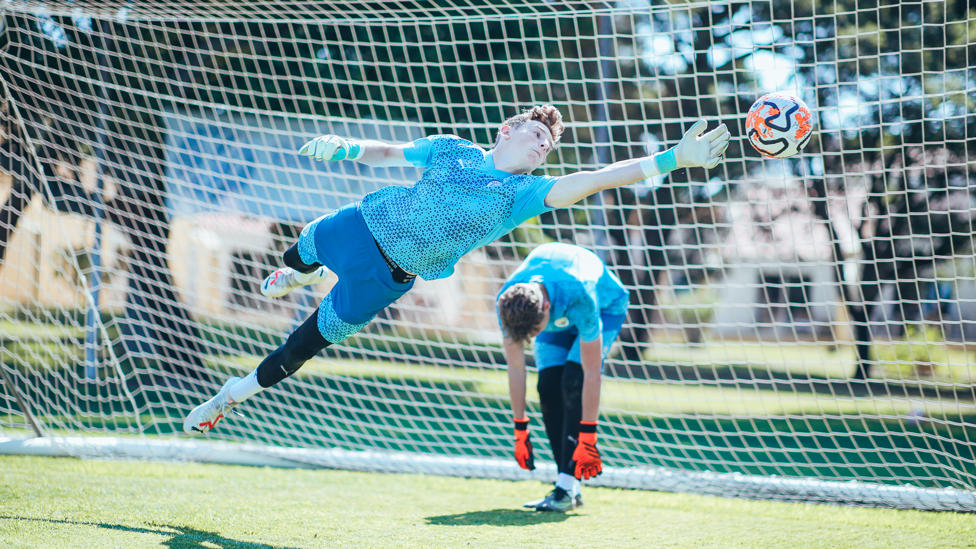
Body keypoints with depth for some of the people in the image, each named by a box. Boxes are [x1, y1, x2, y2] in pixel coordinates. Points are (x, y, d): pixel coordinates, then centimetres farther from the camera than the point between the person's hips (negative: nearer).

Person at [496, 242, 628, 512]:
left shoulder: (580, 297, -44)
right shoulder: (508, 303, -31)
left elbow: (592, 374, -38)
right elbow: (515, 368, -19)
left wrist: (587, 439, -36)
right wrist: (520, 432, -15)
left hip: (606, 306, -4)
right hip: (559, 317, 4)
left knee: (573, 382, -24)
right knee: (548, 388, -14)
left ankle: (567, 488, -24)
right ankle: (571, 489, -8)